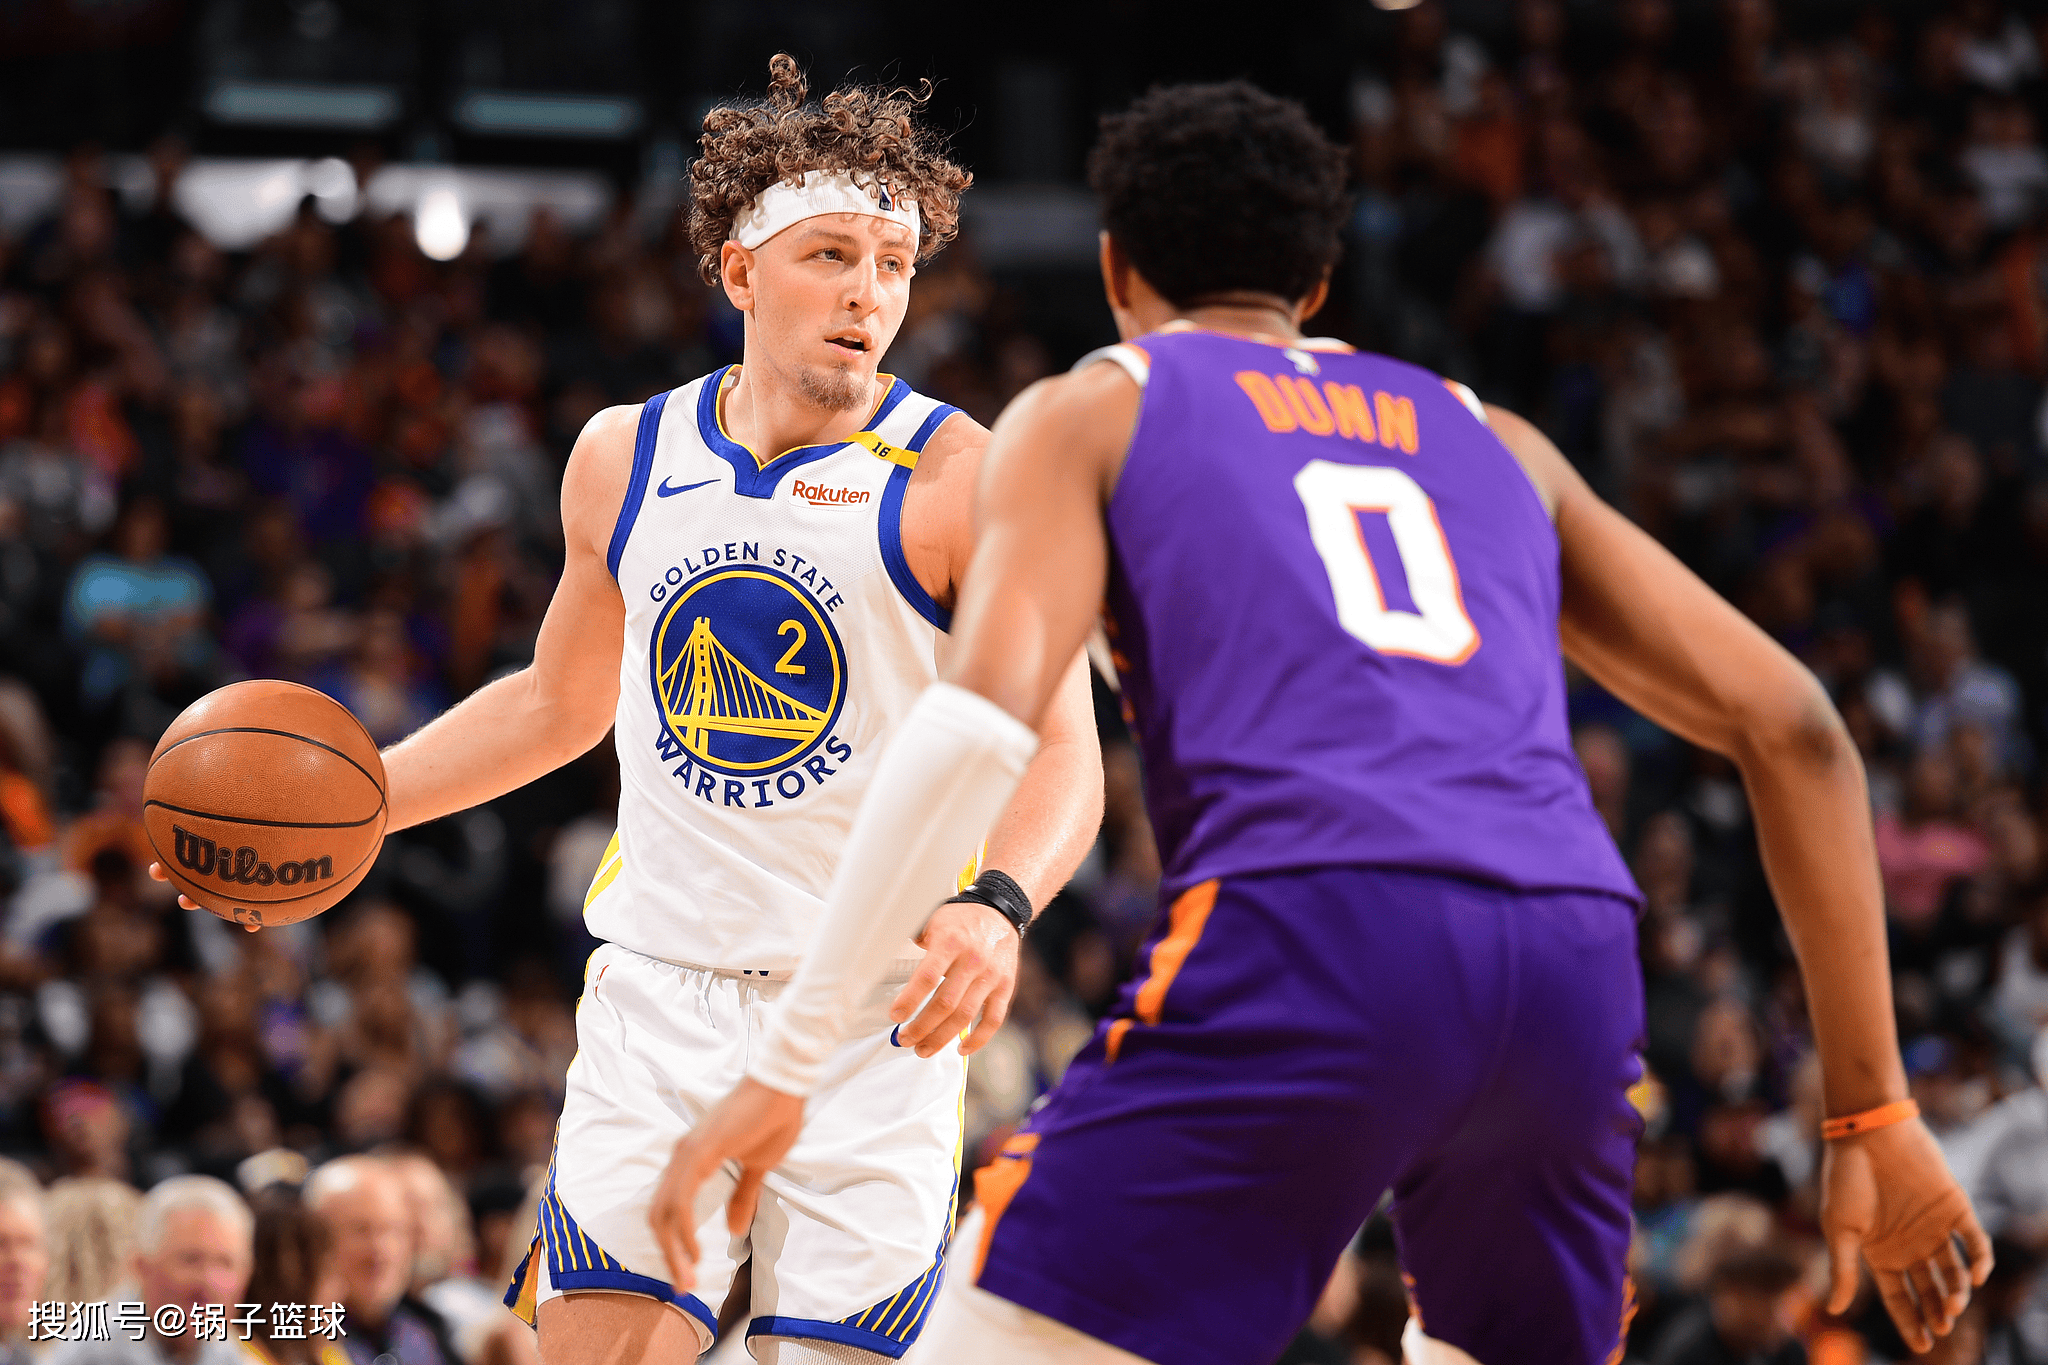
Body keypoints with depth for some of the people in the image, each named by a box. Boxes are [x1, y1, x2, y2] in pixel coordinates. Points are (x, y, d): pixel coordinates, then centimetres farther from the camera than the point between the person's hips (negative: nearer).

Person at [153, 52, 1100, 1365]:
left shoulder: (961, 479, -7)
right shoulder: (624, 459, 8)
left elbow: (1062, 754, -14)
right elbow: (558, 704, 25)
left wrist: (996, 905, -34)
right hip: (662, 995, 3)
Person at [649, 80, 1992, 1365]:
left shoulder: (1090, 411, 20)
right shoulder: (1496, 443, 32)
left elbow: (985, 714, 0)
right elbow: (1789, 726, 24)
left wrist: (784, 1064, -2)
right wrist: (1873, 1111, 26)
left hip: (1312, 941, -5)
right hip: (1575, 956, 5)